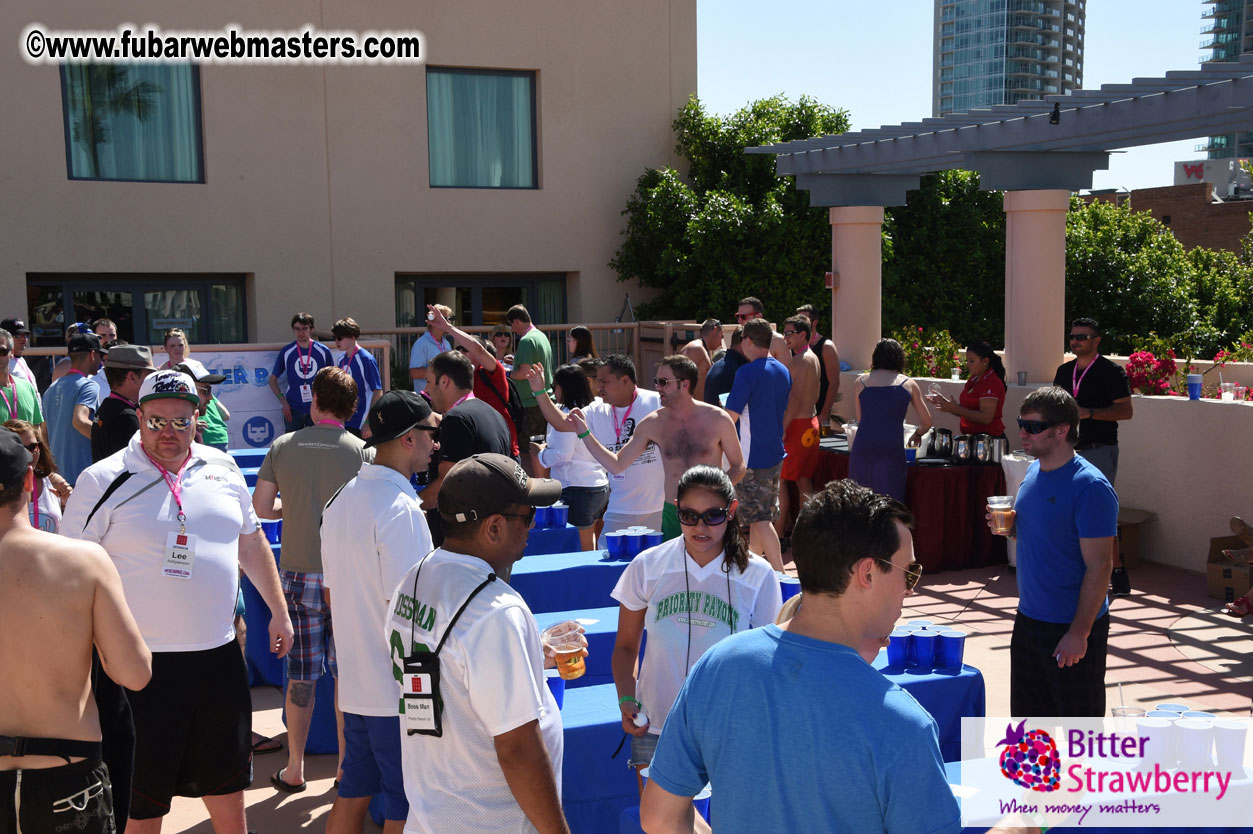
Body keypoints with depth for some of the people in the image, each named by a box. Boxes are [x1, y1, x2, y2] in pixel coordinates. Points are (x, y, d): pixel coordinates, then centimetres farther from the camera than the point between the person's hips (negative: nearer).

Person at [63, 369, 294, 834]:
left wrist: (278, 612, 16)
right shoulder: (103, 481, -8)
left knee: (226, 779, 20)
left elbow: (251, 542, 17)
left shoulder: (223, 470, 5)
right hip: (141, 664, -4)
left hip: (218, 655, 4)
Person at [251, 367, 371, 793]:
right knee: (348, 676, 9)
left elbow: (261, 507, 4)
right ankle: (346, 767, 17)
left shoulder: (282, 446, -1)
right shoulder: (362, 451, -8)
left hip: (297, 574, 2)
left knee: (299, 677, 11)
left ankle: (294, 769, 21)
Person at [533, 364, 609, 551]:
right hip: (601, 487, 9)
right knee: (590, 545, 14)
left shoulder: (566, 415, -12)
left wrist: (540, 453, 2)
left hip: (577, 489, -8)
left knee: (579, 548, -4)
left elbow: (563, 454, -16)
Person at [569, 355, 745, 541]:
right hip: (672, 517, 2)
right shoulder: (653, 424, 1)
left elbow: (738, 467, 3)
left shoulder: (717, 419, -6)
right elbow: (617, 465, 6)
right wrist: (584, 433, -1)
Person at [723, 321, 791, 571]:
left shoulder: (747, 372, -17)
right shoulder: (783, 371, 8)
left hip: (752, 456, -8)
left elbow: (731, 416, -18)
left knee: (760, 519, -3)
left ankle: (780, 575, -6)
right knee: (759, 517, 18)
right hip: (775, 453, 8)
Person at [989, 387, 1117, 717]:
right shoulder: (1034, 471, 6)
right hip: (1029, 617, 8)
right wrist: (1008, 526, -2)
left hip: (1071, 627, -8)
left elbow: (1099, 566, -19)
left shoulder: (1090, 487, -19)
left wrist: (1079, 632, -20)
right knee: (1029, 715, 17)